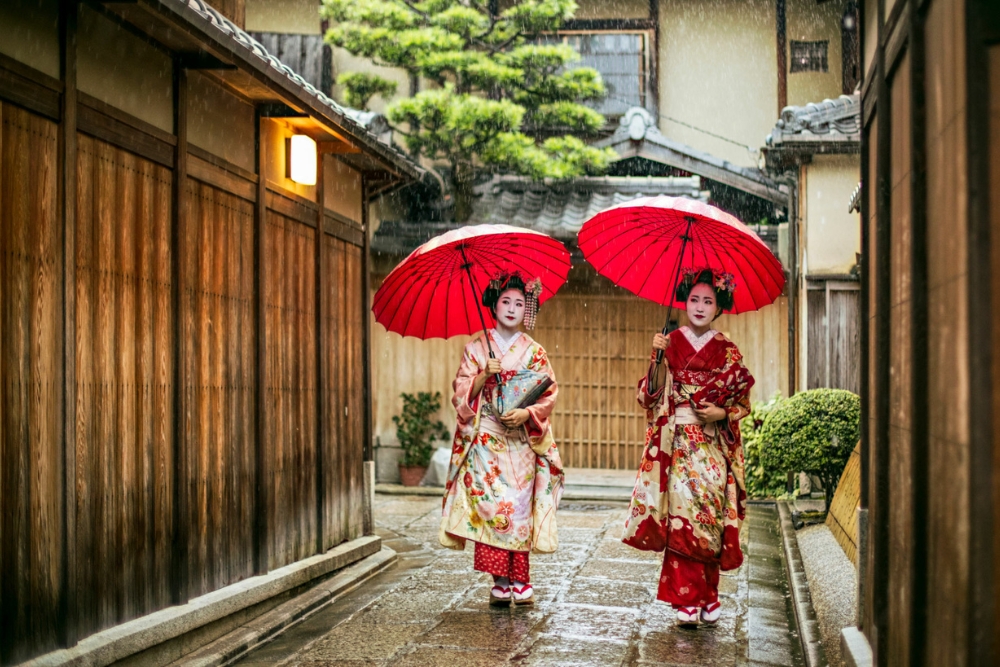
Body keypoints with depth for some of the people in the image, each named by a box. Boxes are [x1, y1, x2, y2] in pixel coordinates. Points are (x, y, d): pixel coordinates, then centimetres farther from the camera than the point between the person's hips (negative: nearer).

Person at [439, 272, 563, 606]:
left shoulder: (535, 352, 8)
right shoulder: (476, 348, 6)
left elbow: (549, 394, 3)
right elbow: (462, 393, 2)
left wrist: (527, 413, -13)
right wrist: (485, 375, -14)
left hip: (522, 441, 1)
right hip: (486, 439, -1)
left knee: (519, 506, -3)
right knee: (491, 505, -9)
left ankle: (519, 581, 4)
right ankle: (500, 582, -1)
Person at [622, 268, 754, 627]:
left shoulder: (728, 352, 6)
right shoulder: (671, 344, 4)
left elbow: (743, 401, 10)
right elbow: (651, 395, 0)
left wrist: (722, 413, -9)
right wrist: (657, 358, -14)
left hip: (713, 446, 1)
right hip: (677, 443, -1)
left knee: (709, 519, 1)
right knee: (681, 517, -9)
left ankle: (707, 598, 15)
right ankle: (687, 601, -3)